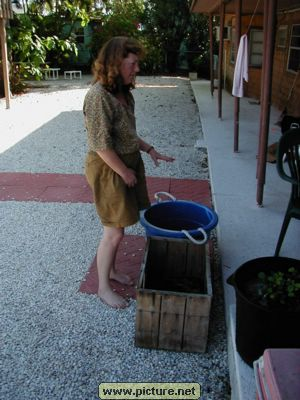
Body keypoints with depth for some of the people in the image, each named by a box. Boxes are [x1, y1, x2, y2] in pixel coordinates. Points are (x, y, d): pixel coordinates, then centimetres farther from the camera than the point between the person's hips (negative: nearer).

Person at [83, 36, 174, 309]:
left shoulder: (123, 92, 6)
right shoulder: (99, 96, -23)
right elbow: (102, 144, -24)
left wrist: (150, 150, 8)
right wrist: (125, 172, -17)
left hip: (129, 162, 9)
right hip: (108, 169, -9)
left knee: (119, 226, 20)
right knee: (114, 232, 1)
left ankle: (111, 270, 40)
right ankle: (104, 288, 20)